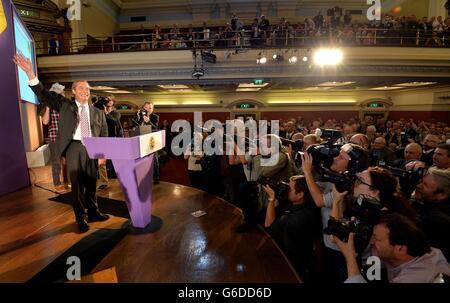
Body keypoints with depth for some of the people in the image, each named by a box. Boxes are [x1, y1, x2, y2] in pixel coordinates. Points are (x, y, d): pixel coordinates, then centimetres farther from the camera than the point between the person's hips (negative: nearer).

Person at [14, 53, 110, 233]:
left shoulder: (97, 112, 11)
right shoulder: (64, 105, 8)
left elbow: (104, 134, 9)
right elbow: (44, 95, -3)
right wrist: (31, 74, -17)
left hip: (91, 149, 2)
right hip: (74, 148, -2)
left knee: (91, 183, 10)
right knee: (77, 185, 3)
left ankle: (93, 213, 26)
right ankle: (81, 218, 15)